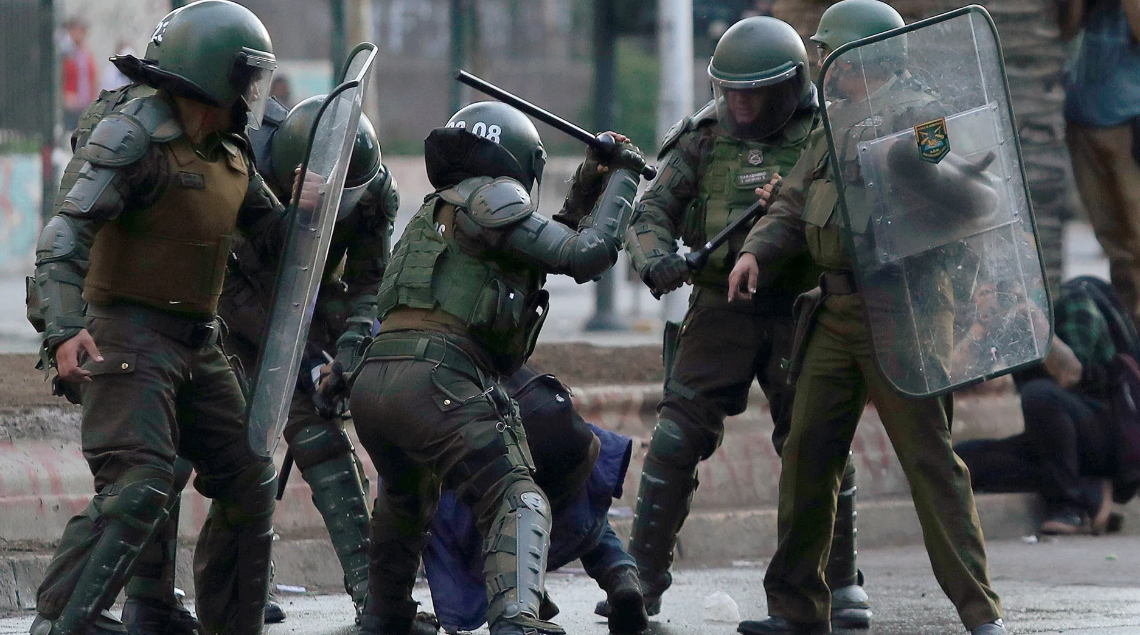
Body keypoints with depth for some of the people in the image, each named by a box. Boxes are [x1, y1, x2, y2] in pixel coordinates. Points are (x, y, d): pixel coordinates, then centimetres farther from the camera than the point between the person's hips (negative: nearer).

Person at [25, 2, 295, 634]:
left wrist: (304, 207, 4)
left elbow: (273, 237, 26)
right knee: (138, 485, -23)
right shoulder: (135, 136, -13)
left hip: (198, 344, 9)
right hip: (130, 337, -9)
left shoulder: (231, 154, 14)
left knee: (248, 483, 11)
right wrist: (64, 328, -34)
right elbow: (66, 233, -22)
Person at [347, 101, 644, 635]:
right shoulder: (486, 199, 2)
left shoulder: (437, 212, 29)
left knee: (405, 501, 34)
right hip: (433, 382, -9)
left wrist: (580, 200, 28)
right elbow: (586, 255, -2)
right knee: (517, 503, -15)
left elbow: (541, 255, 32)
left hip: (370, 384, 9)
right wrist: (621, 180, 11)